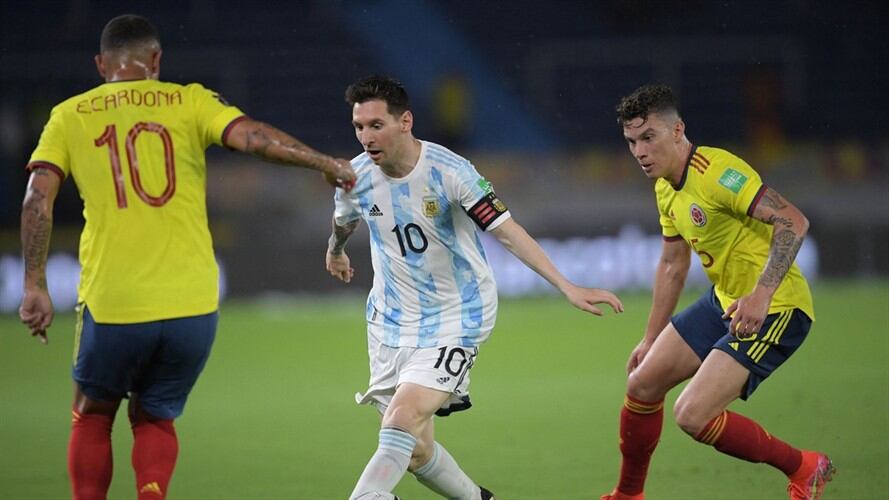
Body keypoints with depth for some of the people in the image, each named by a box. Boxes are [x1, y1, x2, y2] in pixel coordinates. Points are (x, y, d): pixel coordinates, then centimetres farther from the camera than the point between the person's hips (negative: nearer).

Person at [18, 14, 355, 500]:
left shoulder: (69, 116, 8)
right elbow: (253, 137, -8)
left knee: (93, 417, 22)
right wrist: (327, 164, 2)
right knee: (154, 418, 19)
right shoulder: (188, 101, 5)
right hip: (191, 306, 0)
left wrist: (34, 286, 0)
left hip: (111, 304, 0)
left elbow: (37, 200, -2)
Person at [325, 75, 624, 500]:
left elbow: (506, 231, -22)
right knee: (415, 450, 4)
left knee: (403, 420, -25)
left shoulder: (448, 171, -21)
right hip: (391, 319, 5)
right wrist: (335, 252, 41)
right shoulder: (355, 177, -6)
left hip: (453, 319, -5)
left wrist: (566, 287, -30)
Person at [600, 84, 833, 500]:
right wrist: (651, 340, 25)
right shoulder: (666, 189, 9)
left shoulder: (716, 171, -22)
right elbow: (672, 265, 23)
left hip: (774, 310, -9)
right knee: (643, 384, 10)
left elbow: (793, 222, -30)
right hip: (724, 302, 9)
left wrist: (762, 293, -40)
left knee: (692, 415, -18)